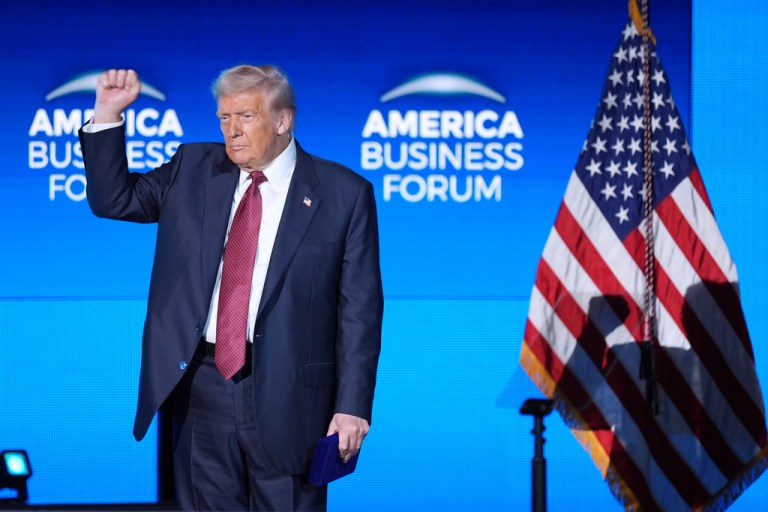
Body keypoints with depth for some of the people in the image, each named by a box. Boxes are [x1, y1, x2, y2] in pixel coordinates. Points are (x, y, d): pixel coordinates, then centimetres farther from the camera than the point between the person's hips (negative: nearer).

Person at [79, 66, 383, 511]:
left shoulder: (343, 193, -3)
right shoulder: (193, 169, 9)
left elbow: (359, 308, -4)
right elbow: (114, 200, 15)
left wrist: (352, 406, -9)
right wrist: (108, 114, 2)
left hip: (286, 391, -3)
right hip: (200, 385, 4)